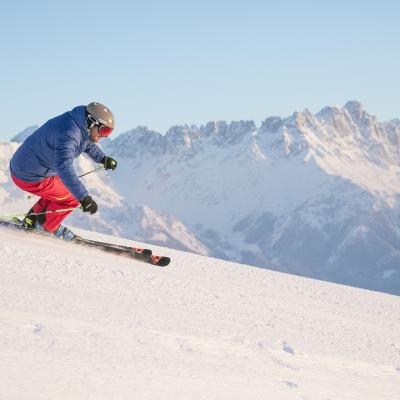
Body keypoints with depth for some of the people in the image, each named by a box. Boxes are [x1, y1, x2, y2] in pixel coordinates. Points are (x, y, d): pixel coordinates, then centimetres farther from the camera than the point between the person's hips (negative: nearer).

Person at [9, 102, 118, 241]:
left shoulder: (82, 128, 1)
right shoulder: (67, 135, -31)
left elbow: (88, 144, 25)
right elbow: (64, 168, -44)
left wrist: (102, 158, 6)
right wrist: (84, 197, -49)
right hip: (30, 178, -10)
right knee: (72, 198, -4)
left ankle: (31, 220, 30)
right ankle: (47, 226, 13)